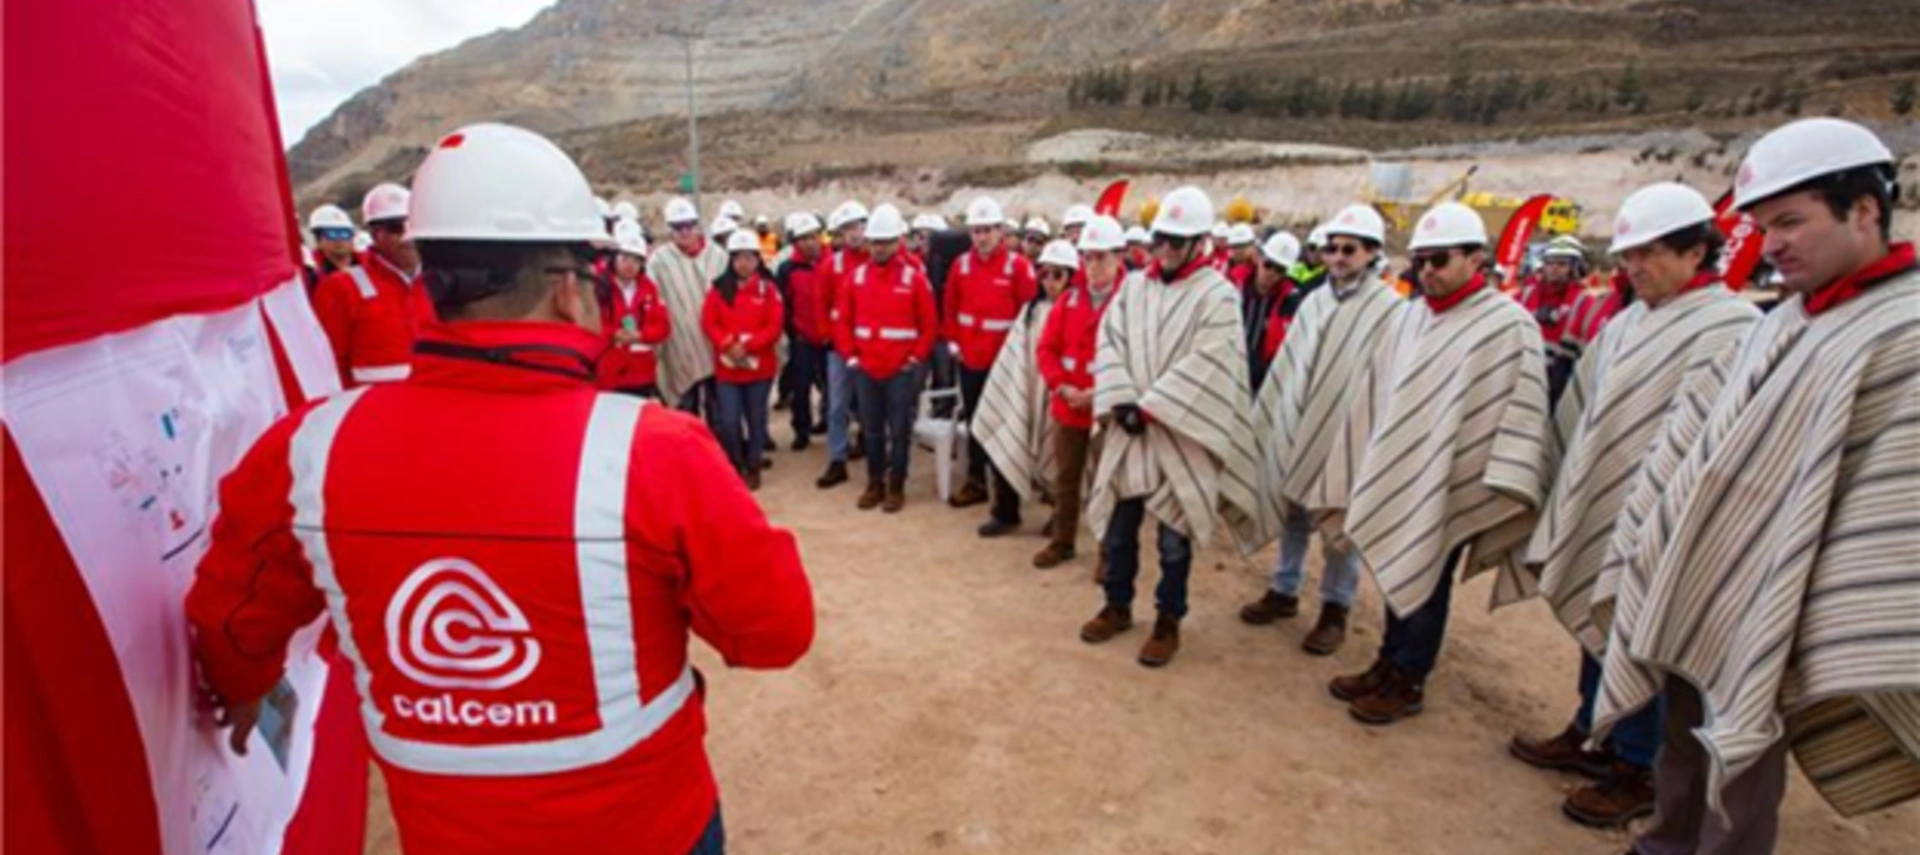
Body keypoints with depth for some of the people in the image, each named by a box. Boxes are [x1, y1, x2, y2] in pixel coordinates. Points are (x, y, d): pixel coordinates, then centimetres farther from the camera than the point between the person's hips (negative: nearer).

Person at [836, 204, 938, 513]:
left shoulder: (914, 277, -5)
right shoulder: (856, 276, 4)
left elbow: (930, 324, -2)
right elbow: (843, 320, 9)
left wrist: (916, 358, -7)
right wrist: (850, 355, 2)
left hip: (902, 370, -3)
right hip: (866, 369, 3)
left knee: (899, 430, 5)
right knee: (872, 429, 12)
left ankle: (896, 487, 17)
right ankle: (875, 484, 25)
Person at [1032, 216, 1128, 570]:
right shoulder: (1068, 299, 5)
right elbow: (1046, 349, 4)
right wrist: (1061, 386, -10)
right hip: (1066, 405, 5)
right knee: (1065, 477, 15)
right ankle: (1061, 541, 31)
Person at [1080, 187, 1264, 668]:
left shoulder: (1218, 295, -7)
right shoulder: (1134, 288, 9)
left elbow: (1203, 367, -16)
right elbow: (1109, 343, 1)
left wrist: (1149, 407, -18)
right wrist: (1122, 401, -13)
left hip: (1181, 436, -4)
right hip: (1129, 430, 5)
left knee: (1174, 537, 5)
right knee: (1118, 527, 13)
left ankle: (1168, 622, 24)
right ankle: (1118, 606, 33)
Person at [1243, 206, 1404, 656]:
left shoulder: (1390, 309, -9)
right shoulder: (1314, 301, 8)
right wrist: (1266, 418, 11)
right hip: (1297, 429, 5)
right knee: (1293, 513, 15)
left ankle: (1336, 609, 20)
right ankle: (1284, 590, 30)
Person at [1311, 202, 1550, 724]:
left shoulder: (1509, 325, -11)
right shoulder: (1407, 315, 7)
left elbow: (1524, 411, -15)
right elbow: (1377, 393, 11)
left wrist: (1501, 489, -21)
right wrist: (1366, 466, 12)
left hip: (1450, 485, -6)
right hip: (1395, 475, 6)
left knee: (1426, 583, 6)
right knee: (1395, 574, 16)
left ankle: (1407, 683, 22)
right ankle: (1388, 664, 31)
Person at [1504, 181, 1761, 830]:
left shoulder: (1730, 328, -14)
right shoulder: (1631, 323, 11)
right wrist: (1571, 495, 17)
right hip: (1603, 506, 8)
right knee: (1598, 621, 17)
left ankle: (1638, 770, 20)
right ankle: (1590, 735, 33)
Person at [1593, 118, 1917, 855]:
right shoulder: (1787, 321, 8)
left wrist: (1843, 661, -21)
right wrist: (1651, 543, 15)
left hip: (1763, 619, -7)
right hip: (1696, 591, 7)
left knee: (1740, 780, 9)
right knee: (1683, 751, 23)